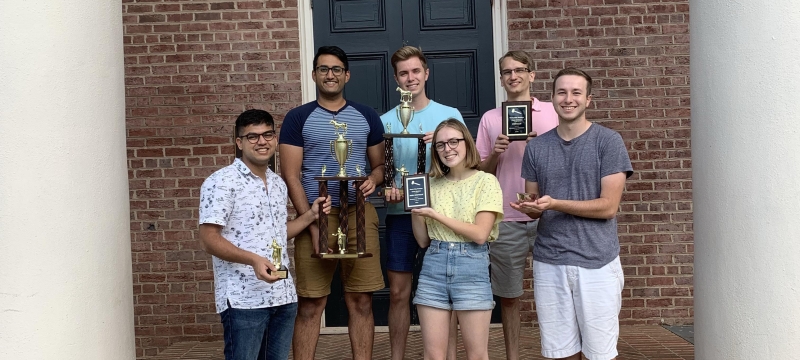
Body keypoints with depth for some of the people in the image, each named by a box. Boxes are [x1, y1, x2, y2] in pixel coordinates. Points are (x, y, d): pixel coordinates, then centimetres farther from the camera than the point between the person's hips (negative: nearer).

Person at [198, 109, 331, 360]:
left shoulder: (278, 184, 14)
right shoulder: (221, 182, -8)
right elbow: (208, 240, -13)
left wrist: (311, 214, 11)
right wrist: (254, 259, -26)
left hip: (283, 296, 7)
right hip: (243, 299, -7)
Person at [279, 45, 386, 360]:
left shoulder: (367, 117, 11)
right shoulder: (298, 118, 3)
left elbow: (379, 164, 16)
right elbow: (290, 176, -3)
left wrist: (373, 179, -9)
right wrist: (314, 224, -11)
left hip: (359, 214, 2)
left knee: (361, 299, 6)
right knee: (310, 303, 0)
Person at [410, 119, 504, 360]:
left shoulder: (486, 181, -1)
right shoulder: (432, 184, 11)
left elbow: (480, 234, -12)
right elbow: (423, 240, 11)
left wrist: (436, 215, -12)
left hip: (472, 267, -3)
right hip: (433, 267, 4)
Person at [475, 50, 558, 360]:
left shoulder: (551, 112, 6)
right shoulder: (490, 119, 9)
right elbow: (481, 171, 10)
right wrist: (495, 153, -9)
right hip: (506, 220, 1)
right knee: (508, 295, 7)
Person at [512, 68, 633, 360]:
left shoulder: (608, 141, -2)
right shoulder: (536, 147, 9)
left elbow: (608, 207, -8)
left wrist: (555, 204, -18)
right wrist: (530, 208, -10)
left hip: (597, 263, -3)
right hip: (548, 263, 3)